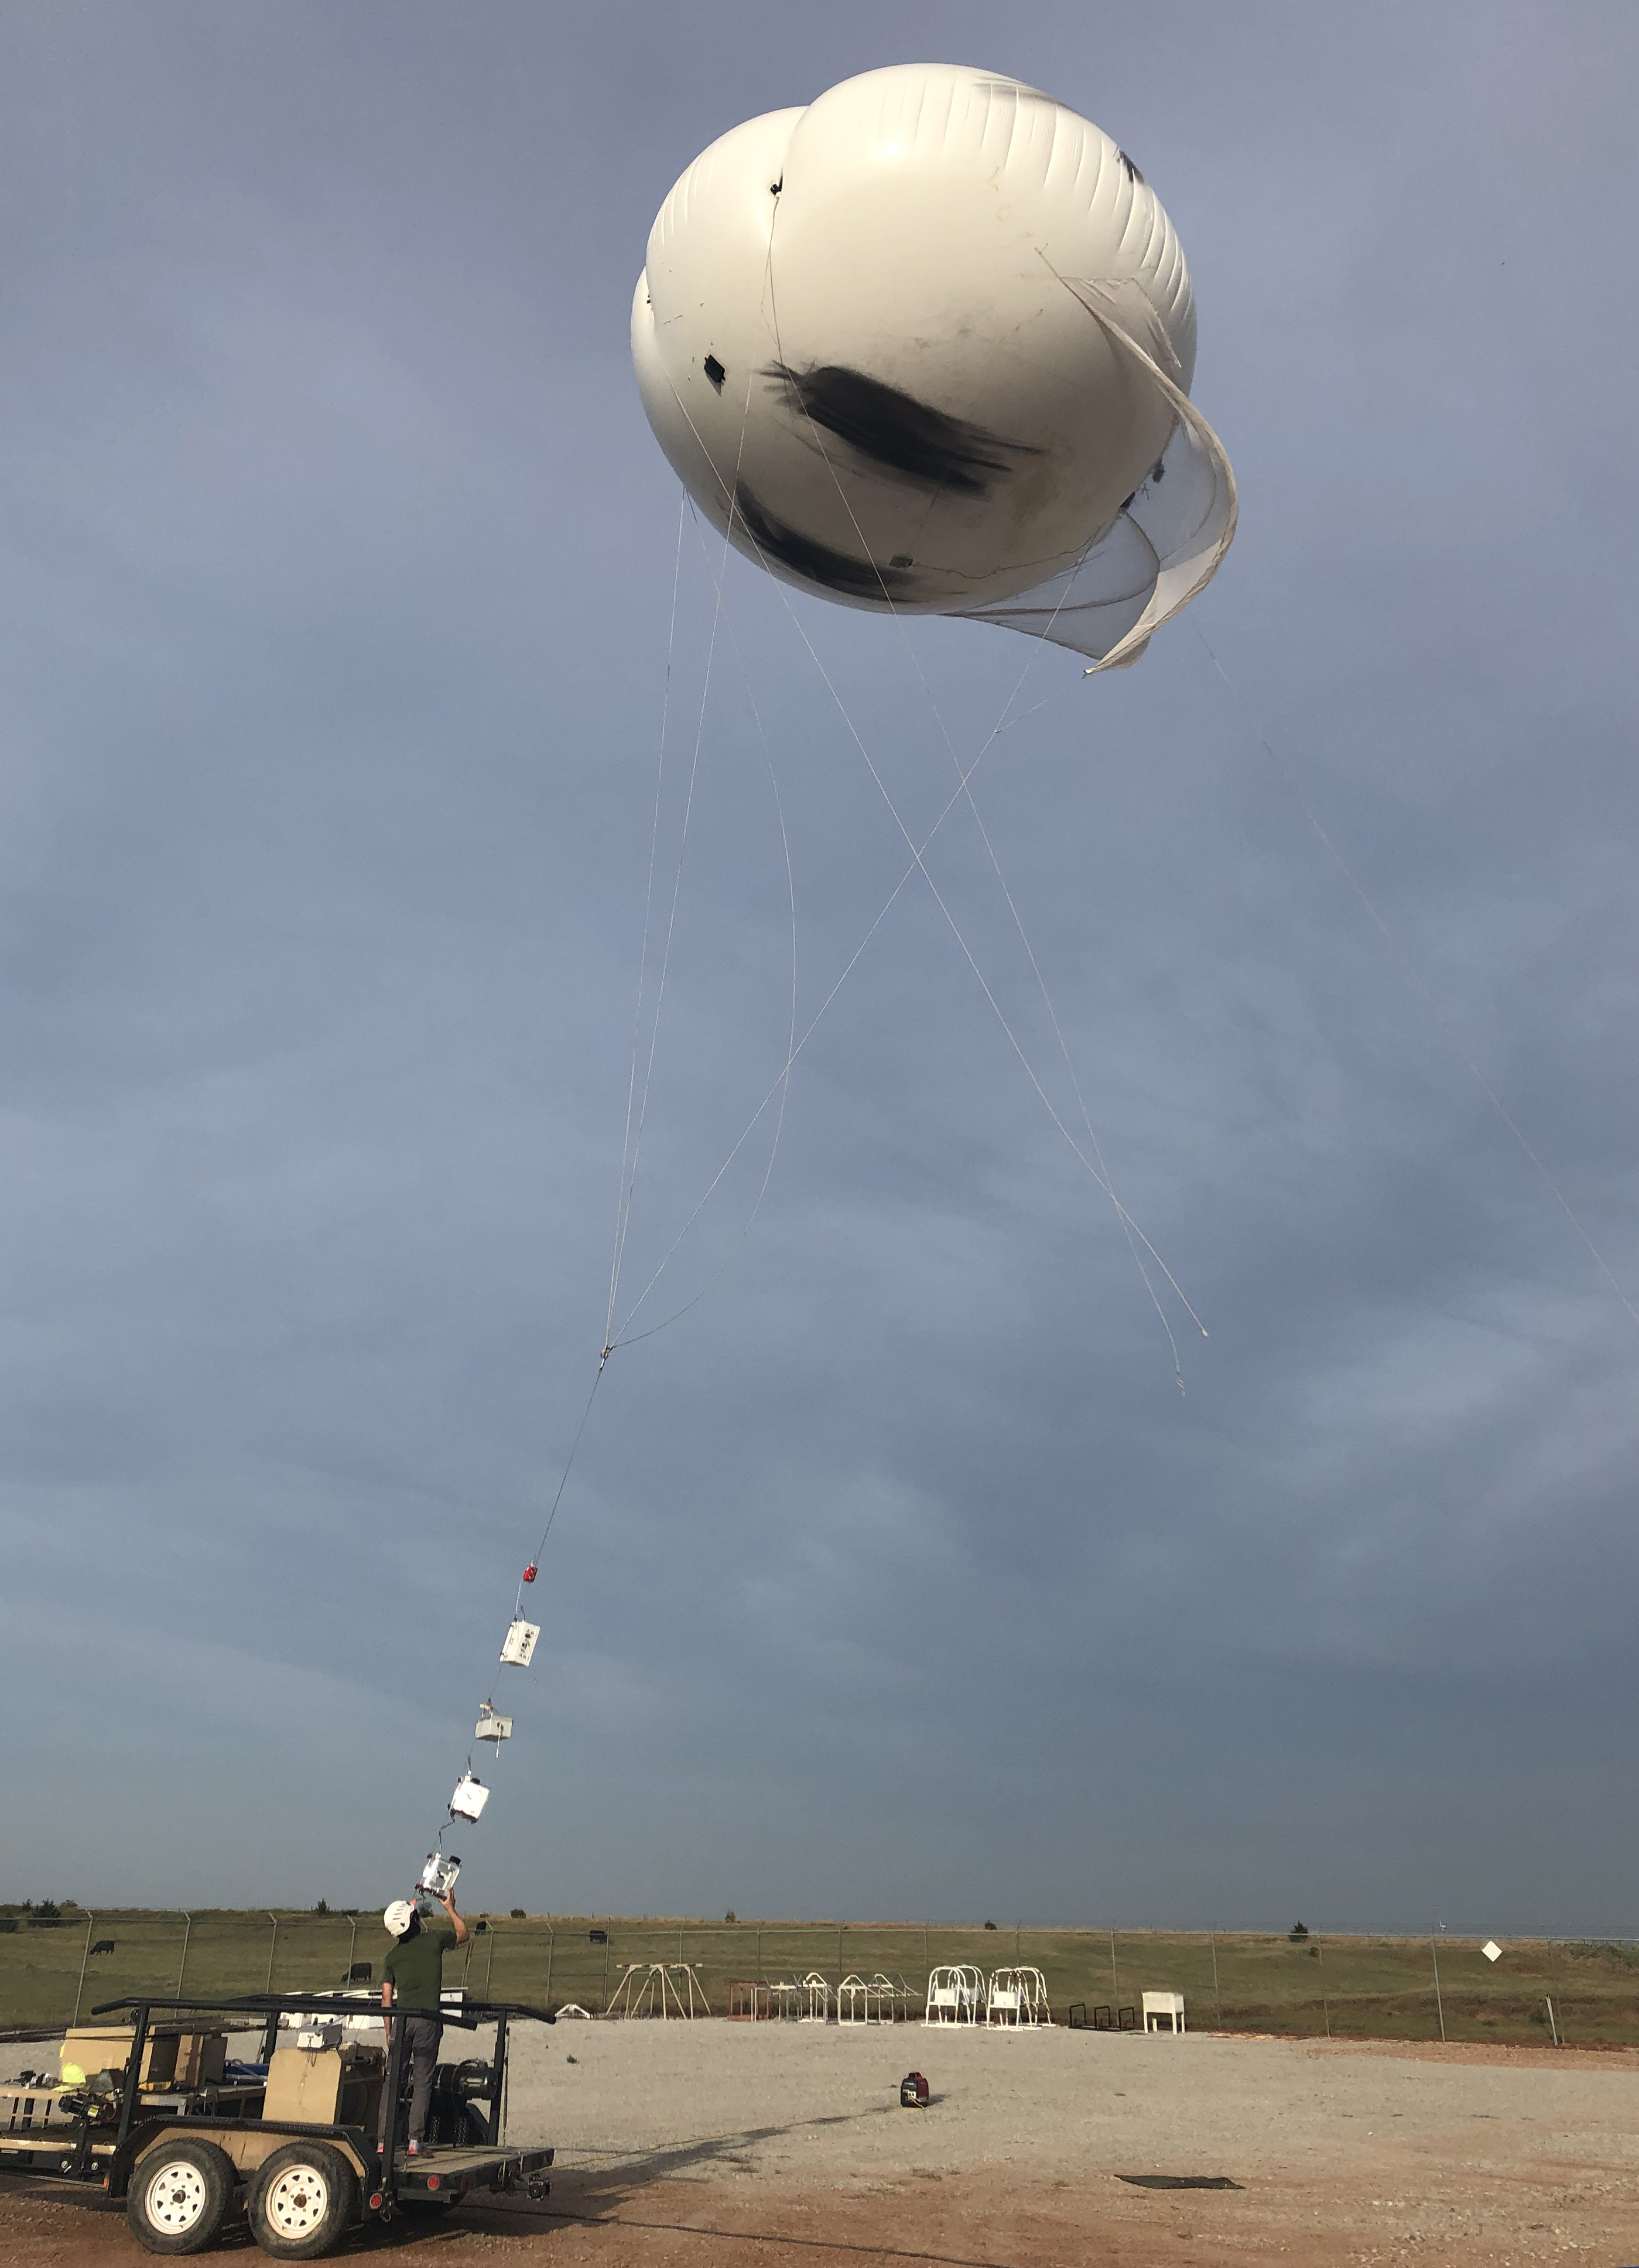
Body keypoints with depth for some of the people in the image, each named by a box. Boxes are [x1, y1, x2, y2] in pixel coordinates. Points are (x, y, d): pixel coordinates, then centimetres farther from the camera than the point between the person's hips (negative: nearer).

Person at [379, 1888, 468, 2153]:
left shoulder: (392, 1957, 9)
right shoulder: (434, 1940, 1)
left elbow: (387, 1998, 7)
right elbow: (462, 1935, 22)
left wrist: (388, 2031, 14)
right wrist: (450, 1909, 31)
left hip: (401, 2019, 2)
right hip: (428, 2019, -2)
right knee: (422, 2081, 3)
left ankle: (385, 2139, 5)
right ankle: (416, 2139, 0)